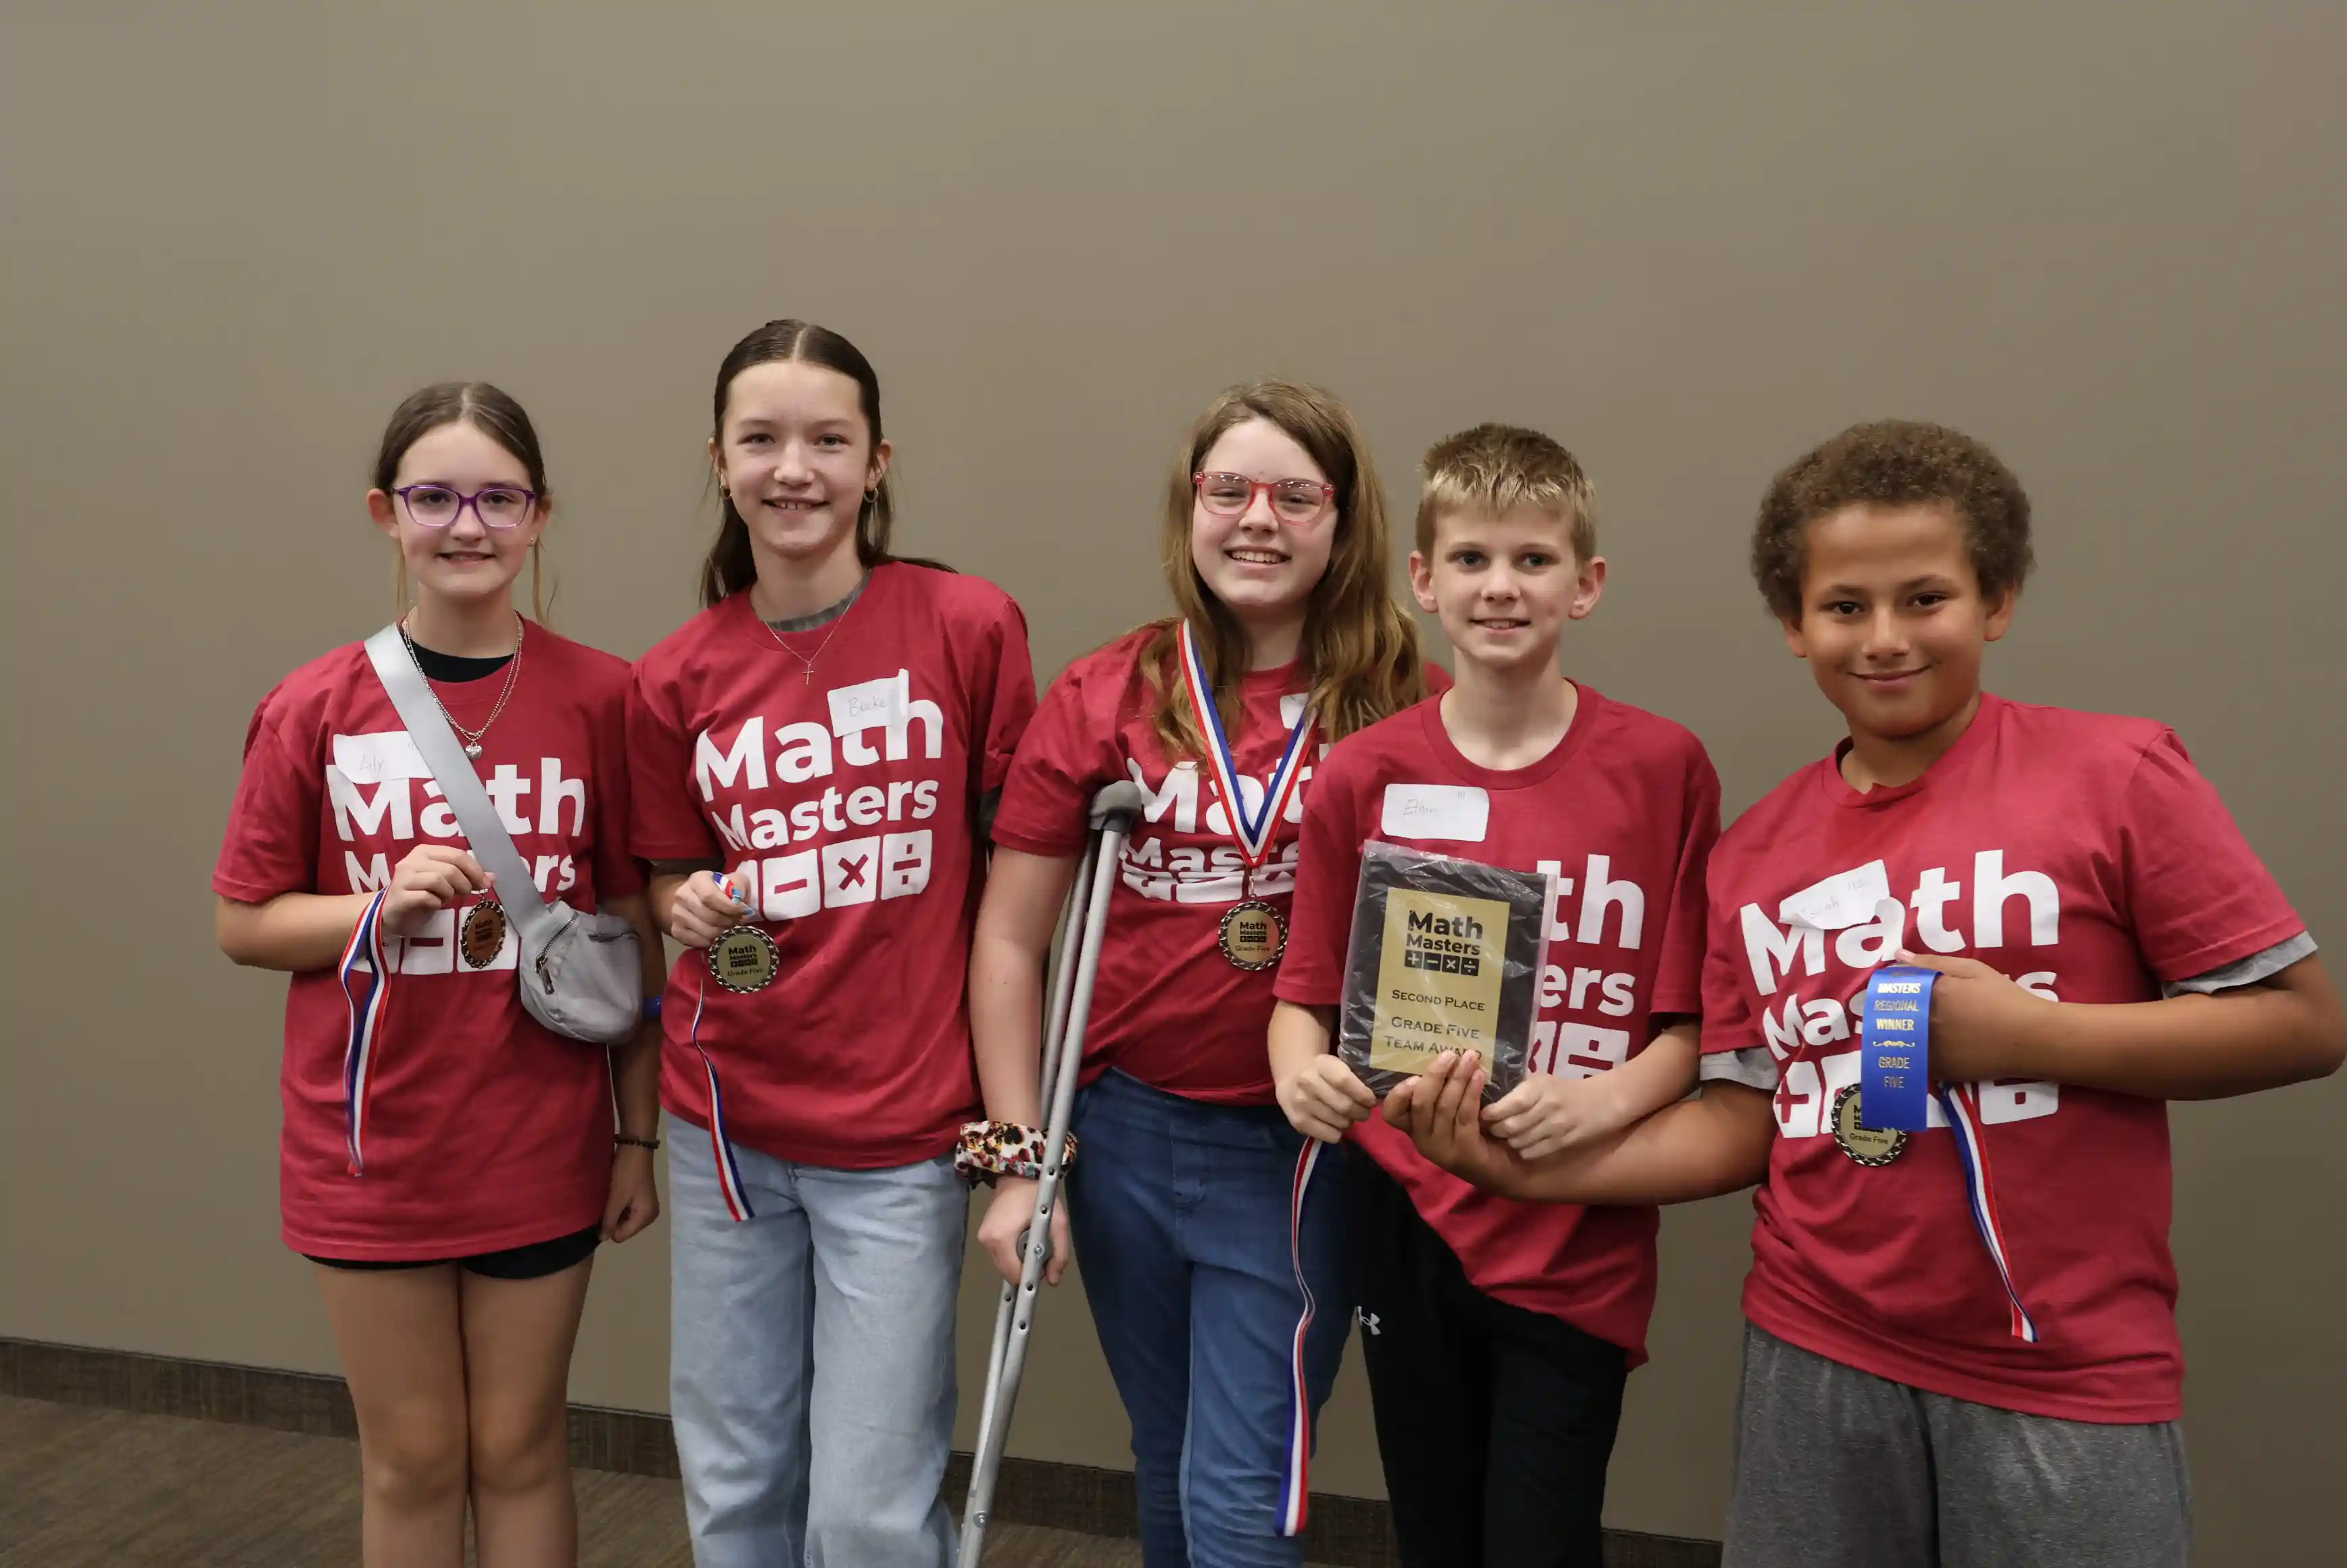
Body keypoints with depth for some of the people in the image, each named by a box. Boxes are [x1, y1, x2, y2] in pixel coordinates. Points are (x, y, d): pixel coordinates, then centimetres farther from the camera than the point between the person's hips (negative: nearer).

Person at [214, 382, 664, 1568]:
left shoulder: (599, 699, -6)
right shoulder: (315, 709, -5)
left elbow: (633, 930, 0)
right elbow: (243, 924, 2)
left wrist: (638, 1135, 2)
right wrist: (384, 904, -17)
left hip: (540, 1148, 0)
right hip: (370, 1148, 1)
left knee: (519, 1448, 14)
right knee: (411, 1458, 14)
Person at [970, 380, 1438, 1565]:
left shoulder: (1406, 713, -6)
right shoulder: (1104, 698, -3)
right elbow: (1010, 939, 0)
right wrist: (1020, 1154, -3)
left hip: (1297, 1145, -2)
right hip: (1123, 1131, 3)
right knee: (1169, 1465, 20)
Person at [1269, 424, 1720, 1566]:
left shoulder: (1662, 768, -5)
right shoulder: (1363, 776, 0)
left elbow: (1695, 1021, -3)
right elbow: (1307, 992, 5)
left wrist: (1608, 1099, -21)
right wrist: (1300, 1073, -16)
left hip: (1577, 1248, -2)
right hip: (1409, 1226, 2)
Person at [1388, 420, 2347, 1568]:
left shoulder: (2116, 774, -7)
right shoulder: (1754, 853, 4)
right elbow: (1742, 1126, 4)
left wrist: (2031, 1034, -17)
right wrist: (1531, 1165, -9)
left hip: (2069, 1382, -3)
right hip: (1815, 1362, 4)